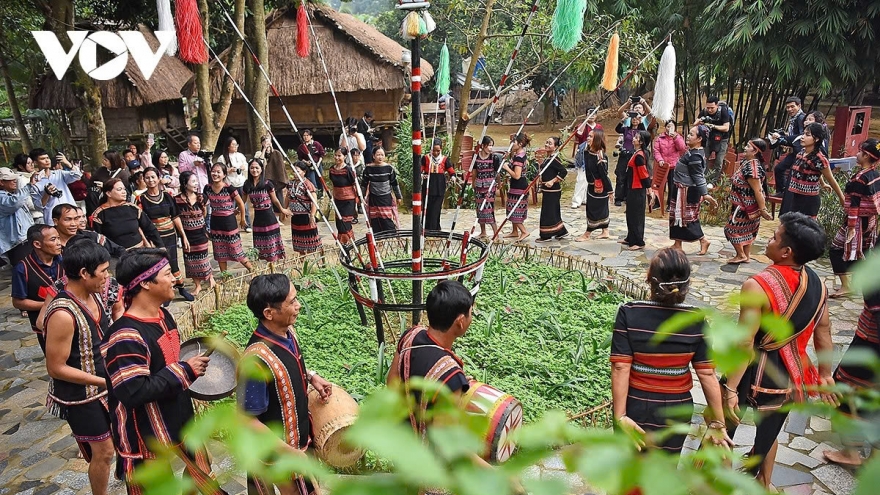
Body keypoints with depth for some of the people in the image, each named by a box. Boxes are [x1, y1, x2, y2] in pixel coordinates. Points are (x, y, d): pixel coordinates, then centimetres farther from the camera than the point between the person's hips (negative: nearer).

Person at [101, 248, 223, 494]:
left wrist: (193, 365, 0)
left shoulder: (163, 315, 1)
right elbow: (134, 392, -32)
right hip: (148, 432, -8)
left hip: (180, 417, 8)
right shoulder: (126, 336, -28)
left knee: (202, 474, 23)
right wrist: (184, 371, -26)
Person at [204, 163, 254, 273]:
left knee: (236, 251, 0)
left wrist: (242, 219, 2)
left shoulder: (229, 188, -16)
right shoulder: (207, 188, -3)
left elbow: (241, 203, -6)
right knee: (220, 253, 12)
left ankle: (252, 270, 17)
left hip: (229, 222, -5)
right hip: (215, 223, 5)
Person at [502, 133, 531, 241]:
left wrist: (507, 168, -17)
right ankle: (515, 232, 28)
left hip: (518, 187, -10)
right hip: (516, 186, 10)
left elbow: (517, 176, -27)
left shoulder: (518, 157, -22)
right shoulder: (520, 154, 8)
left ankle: (524, 232, 3)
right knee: (513, 210, 18)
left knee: (514, 211, -2)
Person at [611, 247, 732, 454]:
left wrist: (620, 415, -15)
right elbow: (707, 374, -11)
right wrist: (718, 422, -3)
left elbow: (620, 368, -20)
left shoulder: (630, 313, -19)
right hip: (677, 410, 2)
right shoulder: (695, 320, -14)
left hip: (636, 407, -2)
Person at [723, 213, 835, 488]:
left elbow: (745, 344, -24)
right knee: (770, 431, 26)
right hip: (790, 373, 7)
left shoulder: (757, 286, -25)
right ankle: (763, 483, 45)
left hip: (755, 371, -6)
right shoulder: (817, 285, -4)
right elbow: (823, 335, 6)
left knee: (723, 424, 13)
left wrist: (730, 388, -19)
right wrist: (825, 374, 19)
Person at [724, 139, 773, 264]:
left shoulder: (752, 167, -27)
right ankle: (747, 256, 26)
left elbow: (758, 190, -26)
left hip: (746, 206, -10)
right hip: (745, 205, 10)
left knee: (733, 228, 0)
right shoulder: (747, 162, 5)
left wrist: (763, 209, -24)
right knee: (747, 230, 16)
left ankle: (741, 255, 12)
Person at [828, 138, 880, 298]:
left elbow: (854, 205, -21)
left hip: (858, 220, -9)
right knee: (860, 252, 19)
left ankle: (845, 286, -5)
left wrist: (851, 227, -21)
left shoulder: (859, 178, -19)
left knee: (837, 250, -3)